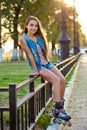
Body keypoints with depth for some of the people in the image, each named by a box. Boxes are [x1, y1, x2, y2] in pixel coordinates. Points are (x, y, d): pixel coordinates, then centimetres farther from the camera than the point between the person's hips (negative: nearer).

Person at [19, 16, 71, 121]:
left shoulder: (39, 37, 8)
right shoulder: (23, 39, -9)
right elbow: (30, 55, -12)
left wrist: (48, 63, 8)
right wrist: (36, 70, -14)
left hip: (47, 64, 6)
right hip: (38, 66, -6)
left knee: (62, 79, -13)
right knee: (56, 80, -25)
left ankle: (59, 106, -3)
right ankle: (58, 109, -28)